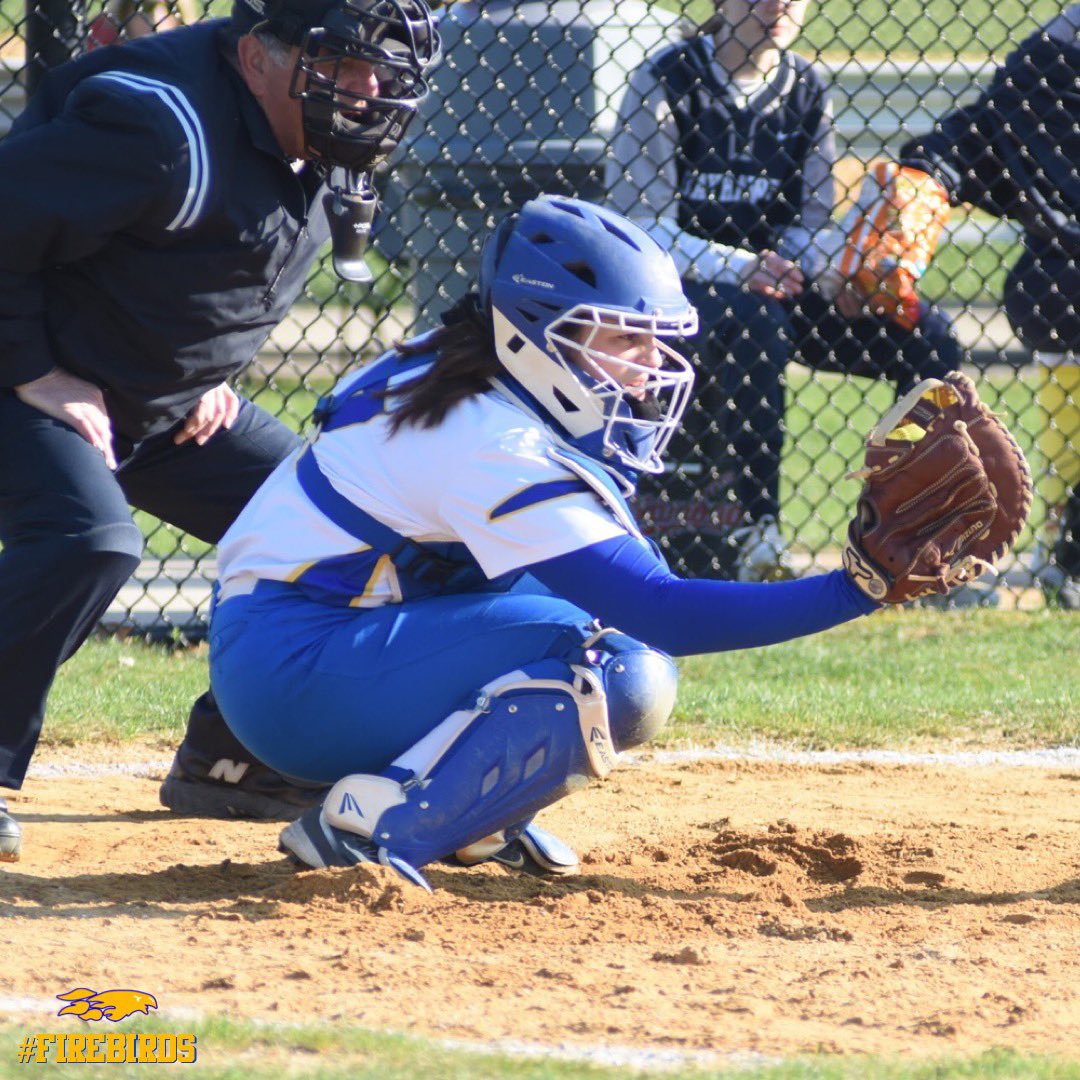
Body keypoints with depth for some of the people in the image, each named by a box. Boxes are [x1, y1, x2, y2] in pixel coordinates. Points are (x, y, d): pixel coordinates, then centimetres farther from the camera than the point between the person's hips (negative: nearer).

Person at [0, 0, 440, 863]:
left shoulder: (314, 145, -2)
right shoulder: (164, 127, -31)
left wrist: (213, 371, 7)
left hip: (176, 403, 9)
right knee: (88, 540, -33)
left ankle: (226, 760, 16)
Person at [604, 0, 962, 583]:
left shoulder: (806, 92, 7)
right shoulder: (666, 82, -9)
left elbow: (809, 223, 10)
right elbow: (639, 224, -15)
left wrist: (834, 272, -15)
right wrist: (739, 269, -29)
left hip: (765, 281, 6)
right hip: (672, 288, -6)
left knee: (927, 340, -13)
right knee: (755, 326, -40)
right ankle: (749, 531, -34)